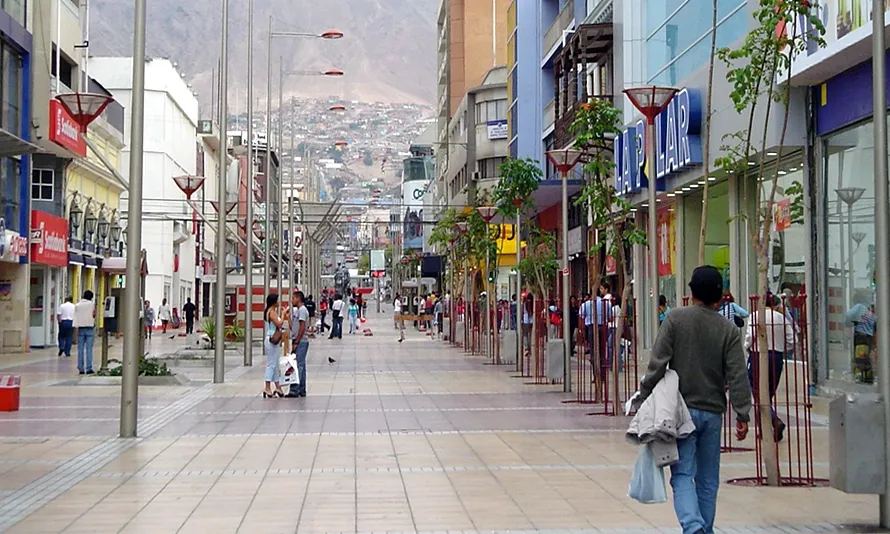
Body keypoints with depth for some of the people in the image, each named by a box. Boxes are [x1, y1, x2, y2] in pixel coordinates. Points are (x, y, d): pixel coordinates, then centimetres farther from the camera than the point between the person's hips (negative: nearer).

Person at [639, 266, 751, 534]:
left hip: (682, 410, -2)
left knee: (682, 474, -2)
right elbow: (737, 376, -3)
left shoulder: (676, 319, -5)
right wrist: (742, 415, -1)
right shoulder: (729, 330, 1)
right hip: (713, 412, 2)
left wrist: (644, 397, -2)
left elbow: (658, 363, -10)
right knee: (708, 479, 13)